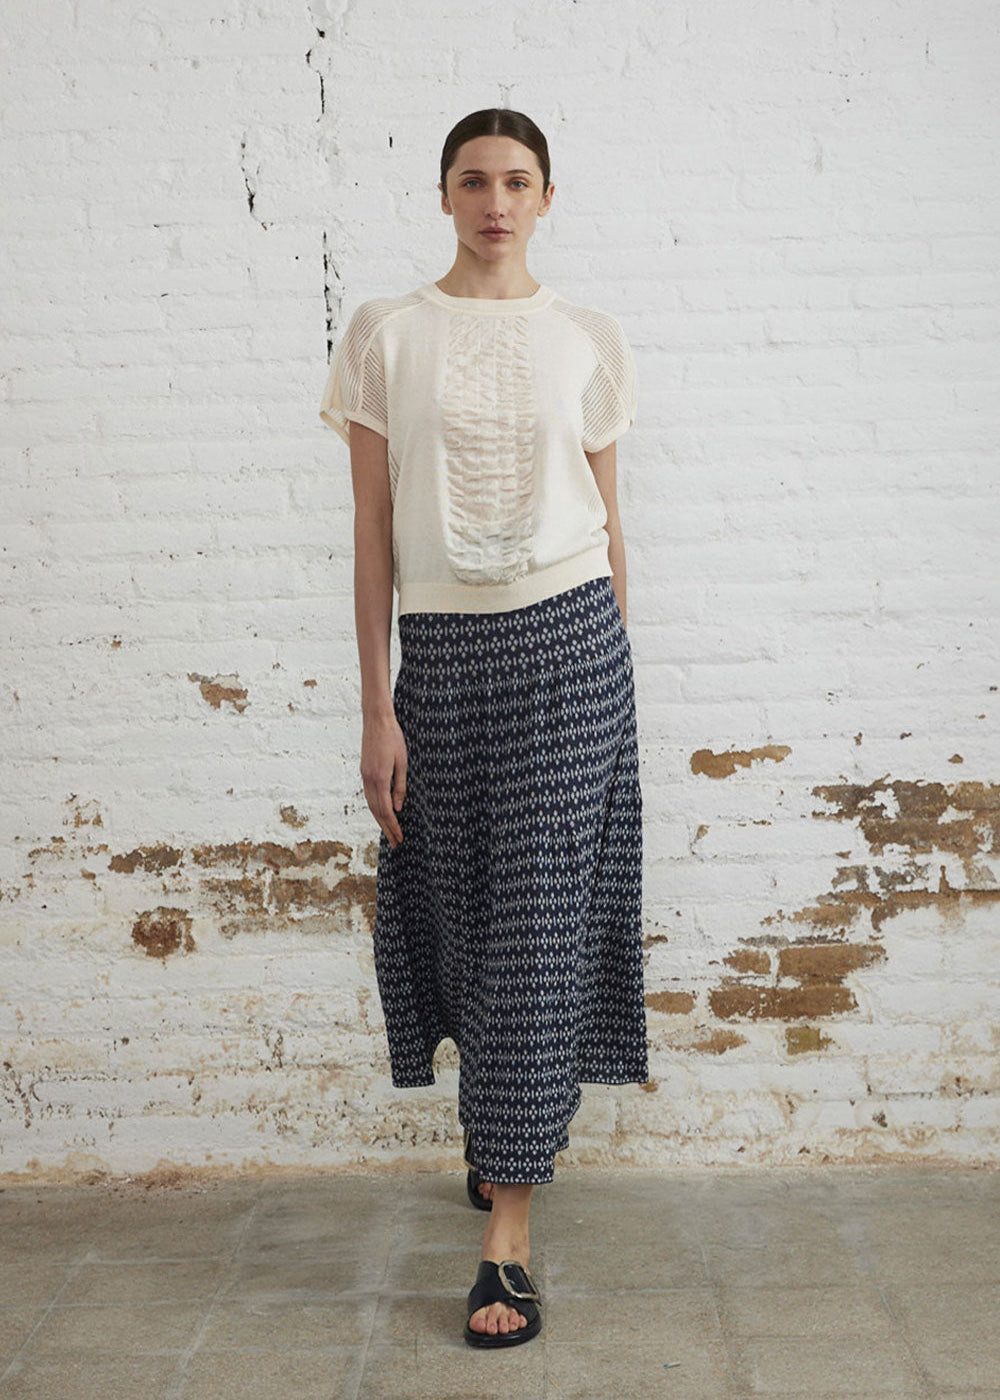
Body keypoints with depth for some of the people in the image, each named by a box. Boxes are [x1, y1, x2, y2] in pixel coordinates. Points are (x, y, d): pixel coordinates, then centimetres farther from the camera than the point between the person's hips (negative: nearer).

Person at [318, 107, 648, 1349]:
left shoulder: (589, 340, 6)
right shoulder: (385, 334, 4)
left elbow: (606, 519, 11)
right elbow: (373, 526, 2)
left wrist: (612, 665, 9)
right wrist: (377, 706, -3)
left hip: (567, 638, 0)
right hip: (442, 649, 1)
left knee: (541, 921, -3)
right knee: (463, 909, 8)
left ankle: (505, 1234, 4)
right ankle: (510, 1119, 39)